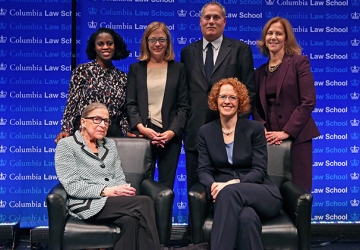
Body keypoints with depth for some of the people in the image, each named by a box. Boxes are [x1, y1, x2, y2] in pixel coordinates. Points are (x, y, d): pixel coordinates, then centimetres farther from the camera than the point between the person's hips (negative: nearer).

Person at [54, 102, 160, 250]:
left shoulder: (110, 145, 21)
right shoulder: (66, 145, 4)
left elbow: (120, 178, 15)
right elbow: (72, 186, -8)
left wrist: (125, 189, -10)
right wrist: (105, 191, -20)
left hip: (115, 202, 5)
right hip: (88, 204, -5)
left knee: (131, 221, -34)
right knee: (144, 203, -28)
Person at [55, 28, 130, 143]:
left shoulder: (122, 77, 11)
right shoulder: (82, 71, 1)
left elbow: (124, 110, 12)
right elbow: (72, 103, -3)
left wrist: (128, 132, -2)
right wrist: (66, 130, -13)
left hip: (114, 132, 3)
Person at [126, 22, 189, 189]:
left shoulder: (178, 68, 10)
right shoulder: (136, 68, 11)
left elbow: (183, 105, 4)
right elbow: (130, 103, 4)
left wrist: (173, 131, -10)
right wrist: (141, 127, -12)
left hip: (170, 135, 0)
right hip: (142, 134, 0)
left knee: (166, 185, 2)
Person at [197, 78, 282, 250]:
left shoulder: (255, 128, 4)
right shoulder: (206, 132, 11)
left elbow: (259, 171, -4)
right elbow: (203, 170, 3)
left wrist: (233, 184, -23)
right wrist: (213, 185, -22)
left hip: (260, 194, 0)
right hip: (229, 197, 1)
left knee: (230, 192, -37)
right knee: (247, 217, -38)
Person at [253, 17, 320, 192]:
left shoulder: (299, 62, -1)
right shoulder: (260, 71, 14)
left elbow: (308, 101, -9)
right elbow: (257, 106, 13)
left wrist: (286, 132, -14)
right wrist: (262, 130, -6)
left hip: (296, 137, -4)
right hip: (269, 139, 4)